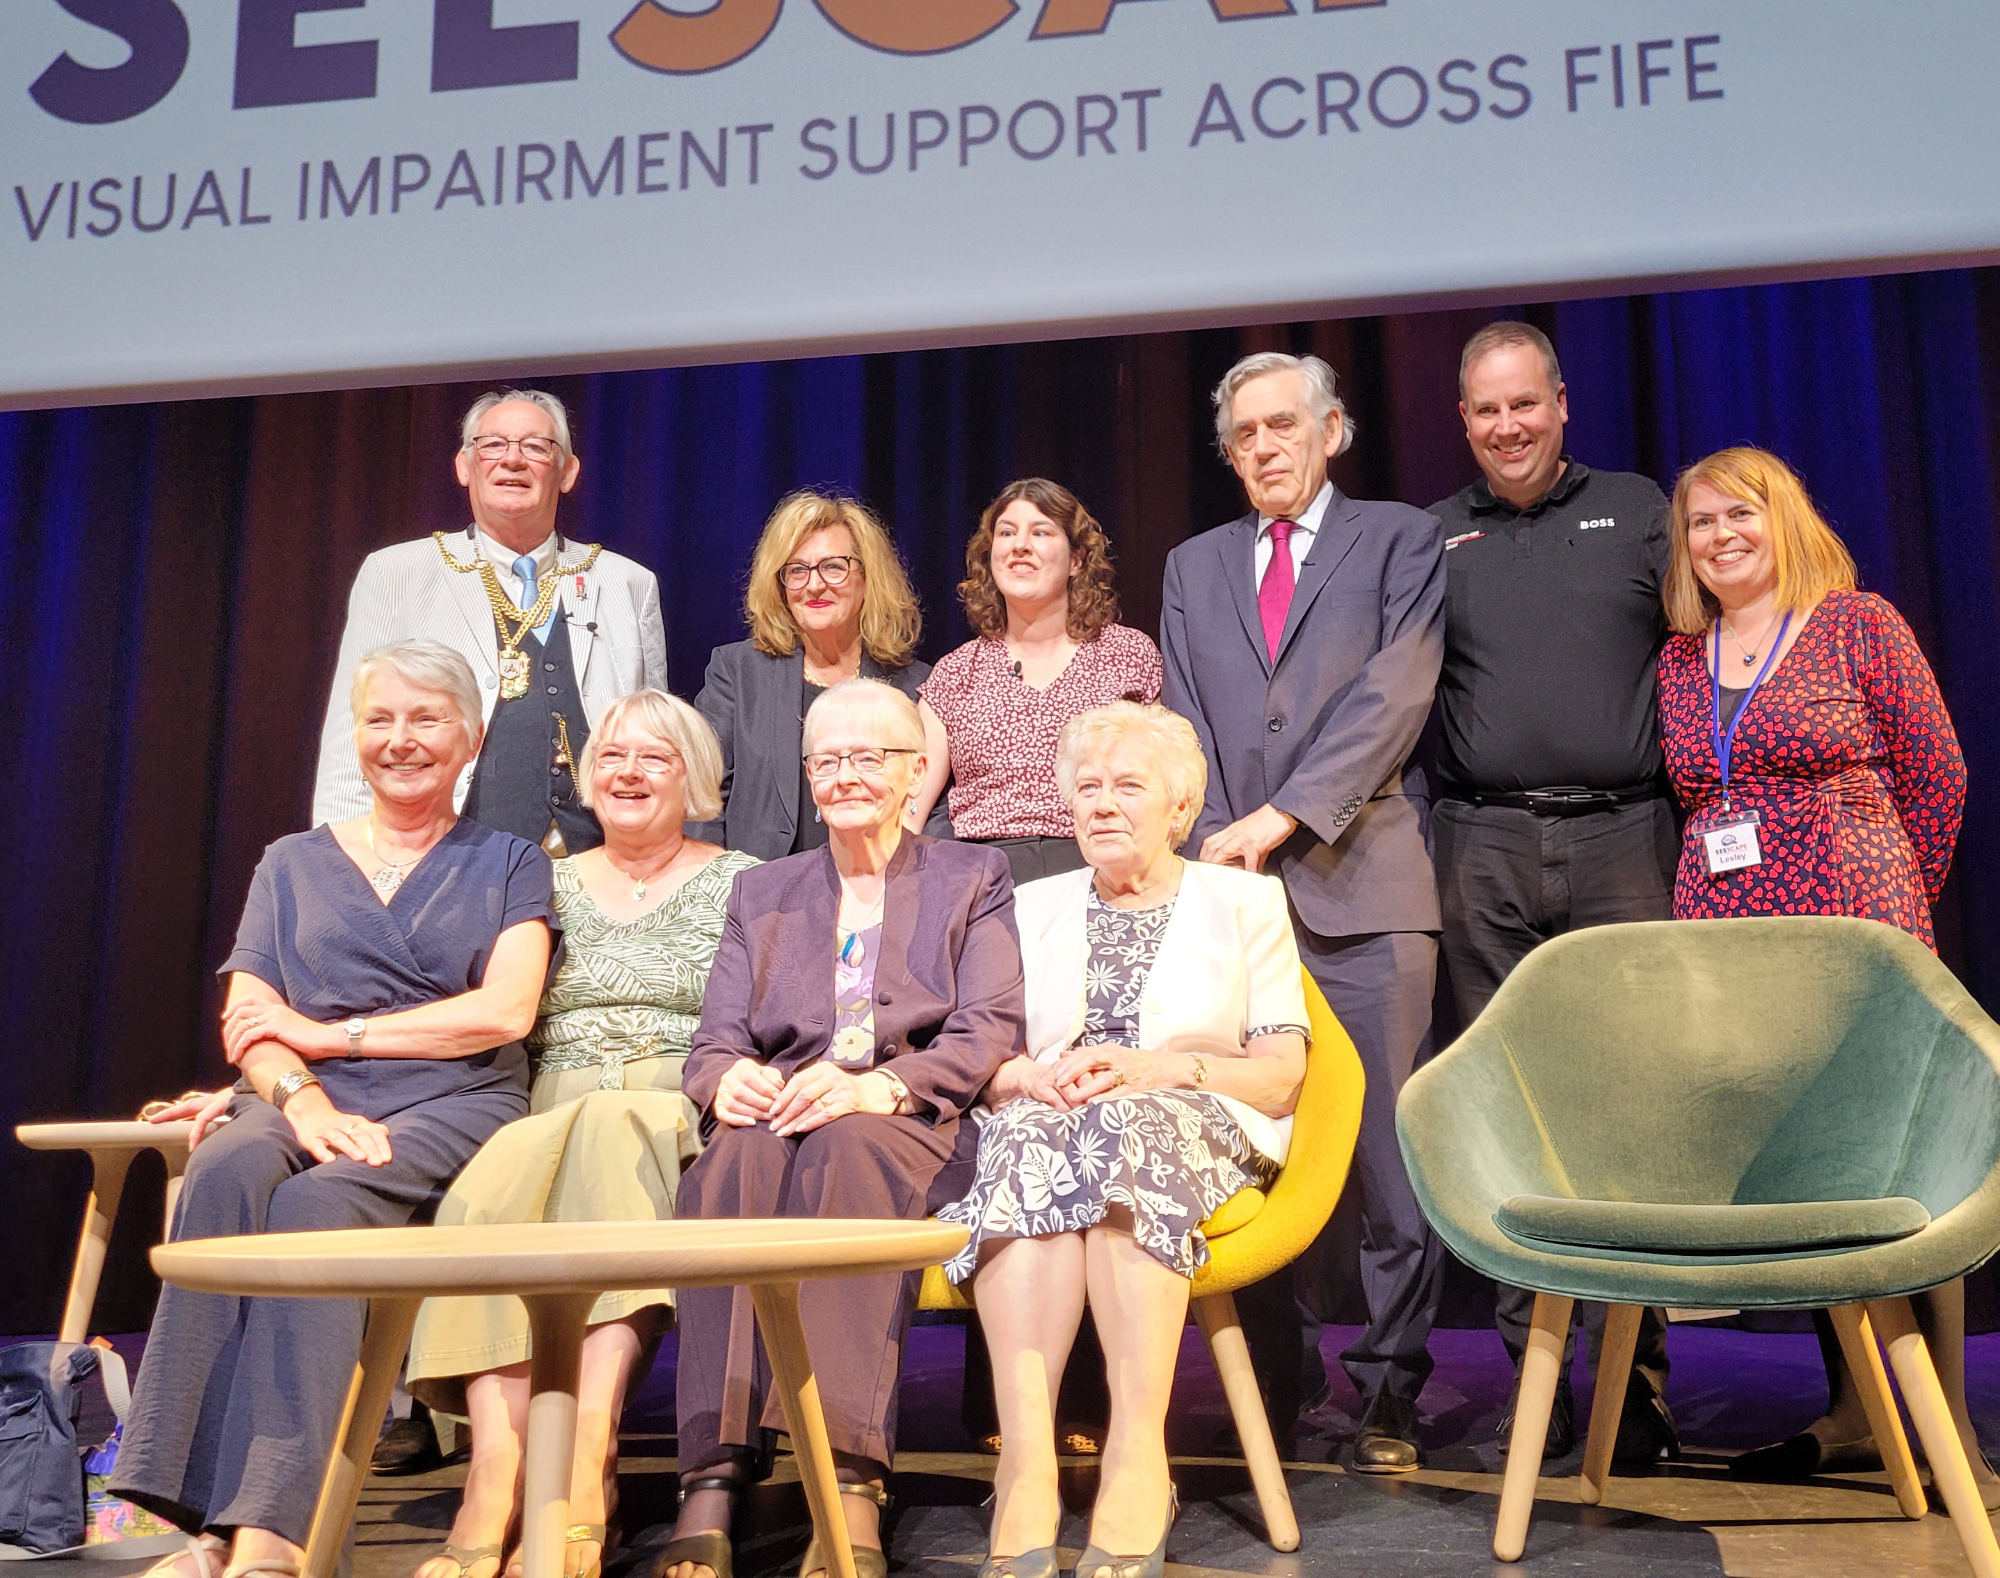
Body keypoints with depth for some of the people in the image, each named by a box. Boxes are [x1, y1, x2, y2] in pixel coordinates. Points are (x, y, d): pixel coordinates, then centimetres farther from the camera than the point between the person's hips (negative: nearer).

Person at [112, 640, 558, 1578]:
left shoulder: (507, 865, 16)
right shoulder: (292, 865, 23)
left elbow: (504, 1012, 0)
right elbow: (247, 1025, 11)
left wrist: (327, 1032, -2)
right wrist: (303, 1098, -12)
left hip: (451, 1106, -2)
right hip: (307, 1104, 2)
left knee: (319, 1201, -34)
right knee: (225, 1170, -32)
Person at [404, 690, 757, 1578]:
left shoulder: (739, 883, 14)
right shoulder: (550, 887, 21)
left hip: (683, 1120, -2)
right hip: (552, 1112, 3)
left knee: (613, 1136, -37)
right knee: (495, 1185, -32)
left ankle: (582, 1465, -42)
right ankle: (497, 1471, -40)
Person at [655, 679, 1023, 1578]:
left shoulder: (973, 880, 16)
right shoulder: (762, 894, 26)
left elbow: (988, 1033, 1)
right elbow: (715, 1041, 15)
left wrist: (875, 1086, -19)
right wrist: (727, 1080, -12)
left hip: (913, 1126, -2)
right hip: (775, 1116, 2)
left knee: (847, 1147, -38)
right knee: (735, 1157, -35)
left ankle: (851, 1483, -46)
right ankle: (713, 1482, -44)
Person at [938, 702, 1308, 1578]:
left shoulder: (1245, 900, 15)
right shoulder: (1034, 907, 22)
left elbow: (1281, 1077, 6)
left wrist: (1155, 1068, -11)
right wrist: (1038, 1078, -11)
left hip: (1201, 1133, -1)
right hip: (1047, 1117, 2)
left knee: (1130, 1126, -37)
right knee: (1029, 1134, -35)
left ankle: (1139, 1454, -43)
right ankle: (1025, 1458, -45)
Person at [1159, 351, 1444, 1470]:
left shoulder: (1401, 540, 9)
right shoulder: (1193, 568, 22)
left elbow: (1392, 696, -4)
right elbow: (1187, 728, 15)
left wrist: (1280, 817, -12)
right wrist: (1216, 843, -2)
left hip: (1362, 884, -3)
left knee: (1391, 1157, -3)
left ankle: (1388, 1397, 7)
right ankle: (1272, 1388, 13)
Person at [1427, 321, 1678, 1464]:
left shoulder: (1637, 511, 12)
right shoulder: (1434, 536, 14)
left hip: (1622, 835, -1)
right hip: (1487, 850, 1)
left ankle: (1637, 1378, 7)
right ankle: (1534, 1367, 10)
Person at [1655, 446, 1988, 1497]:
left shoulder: (1858, 625, 1)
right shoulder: (1679, 661, 13)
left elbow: (1937, 776, 3)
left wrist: (1893, 907, 7)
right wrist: (1717, 908, 8)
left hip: (1855, 935, -4)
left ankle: (1950, 1432, 3)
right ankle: (1849, 1416, 17)